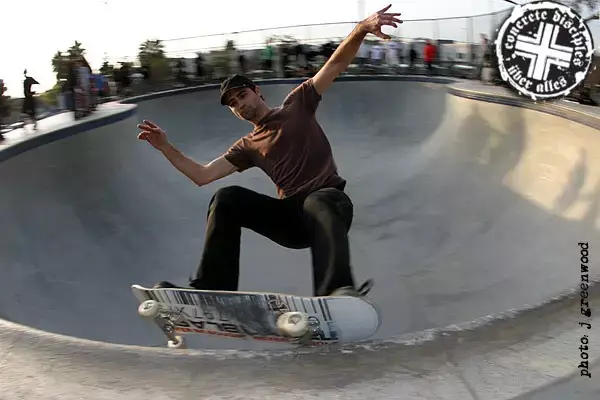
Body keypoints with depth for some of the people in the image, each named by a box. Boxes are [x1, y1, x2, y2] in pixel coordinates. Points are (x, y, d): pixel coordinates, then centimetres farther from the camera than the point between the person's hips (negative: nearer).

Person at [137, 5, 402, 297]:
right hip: (290, 216, 3)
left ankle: (338, 291, -62)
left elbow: (336, 64, 3)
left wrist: (362, 28, -13)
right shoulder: (247, 147, 19)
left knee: (318, 202, -40)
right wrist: (165, 146, 1)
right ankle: (210, 291, -22)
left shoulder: (296, 106, 13)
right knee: (227, 198, -17)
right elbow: (202, 176, 12)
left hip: (328, 200, -3)